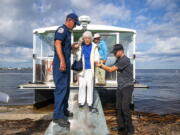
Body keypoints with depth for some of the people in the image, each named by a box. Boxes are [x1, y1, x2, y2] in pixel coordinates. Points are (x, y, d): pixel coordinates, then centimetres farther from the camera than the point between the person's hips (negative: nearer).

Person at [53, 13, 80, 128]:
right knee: (61, 88, -11)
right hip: (61, 63, -10)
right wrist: (62, 60, -33)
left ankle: (64, 110, 25)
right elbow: (57, 43, -25)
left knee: (66, 87, 14)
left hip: (66, 63, 10)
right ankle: (58, 115, -6)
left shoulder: (68, 32, 20)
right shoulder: (62, 29, -9)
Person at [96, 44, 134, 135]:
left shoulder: (125, 60, -17)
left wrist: (101, 65, -4)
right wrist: (101, 66, 2)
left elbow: (111, 70, -17)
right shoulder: (118, 60, 13)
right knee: (118, 107, 8)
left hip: (127, 87, -8)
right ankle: (121, 125, 19)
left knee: (125, 108, -9)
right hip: (120, 87, 8)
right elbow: (111, 69, 12)